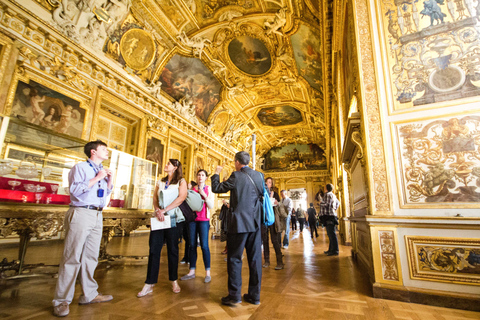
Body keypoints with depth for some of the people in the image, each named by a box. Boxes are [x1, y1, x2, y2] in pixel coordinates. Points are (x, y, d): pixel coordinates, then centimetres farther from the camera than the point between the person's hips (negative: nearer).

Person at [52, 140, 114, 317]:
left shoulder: (103, 171, 17)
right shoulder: (80, 167, -2)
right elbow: (74, 189, -15)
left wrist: (110, 180, 7)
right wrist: (96, 178, -13)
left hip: (97, 216, 7)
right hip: (81, 214, -7)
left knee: (91, 257, 13)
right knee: (72, 257, -2)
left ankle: (89, 294, 24)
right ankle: (62, 301, 10)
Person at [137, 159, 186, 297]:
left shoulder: (181, 181, 2)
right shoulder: (160, 182, 17)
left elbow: (182, 197, -13)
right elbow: (155, 198, 8)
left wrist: (164, 210, -17)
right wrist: (157, 210, -13)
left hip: (173, 218, -3)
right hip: (158, 218, 4)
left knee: (172, 250, 5)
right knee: (154, 249, 1)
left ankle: (174, 281, 19)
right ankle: (149, 284, 9)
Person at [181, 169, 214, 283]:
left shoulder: (209, 189, 3)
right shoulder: (192, 188, 10)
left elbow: (211, 206, -3)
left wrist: (204, 195, -12)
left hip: (203, 219, -3)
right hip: (192, 219, 3)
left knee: (204, 245, -6)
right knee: (192, 245, 6)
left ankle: (207, 272, 4)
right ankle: (192, 271, 16)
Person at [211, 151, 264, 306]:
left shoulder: (236, 176, -11)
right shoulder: (259, 175, 5)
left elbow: (216, 188, -4)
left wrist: (216, 173, 10)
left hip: (239, 222, -5)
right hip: (255, 222, 6)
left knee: (234, 259, 7)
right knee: (255, 258, 12)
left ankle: (234, 295, 14)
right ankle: (254, 295, 22)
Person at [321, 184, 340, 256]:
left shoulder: (328, 194, -9)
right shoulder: (333, 195, 22)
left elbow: (327, 204, -18)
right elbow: (338, 203, 33)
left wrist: (320, 202, -3)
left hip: (329, 215, -11)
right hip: (331, 215, 11)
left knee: (331, 233, -11)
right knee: (330, 234, 13)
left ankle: (335, 250, -10)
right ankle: (331, 249, 19)